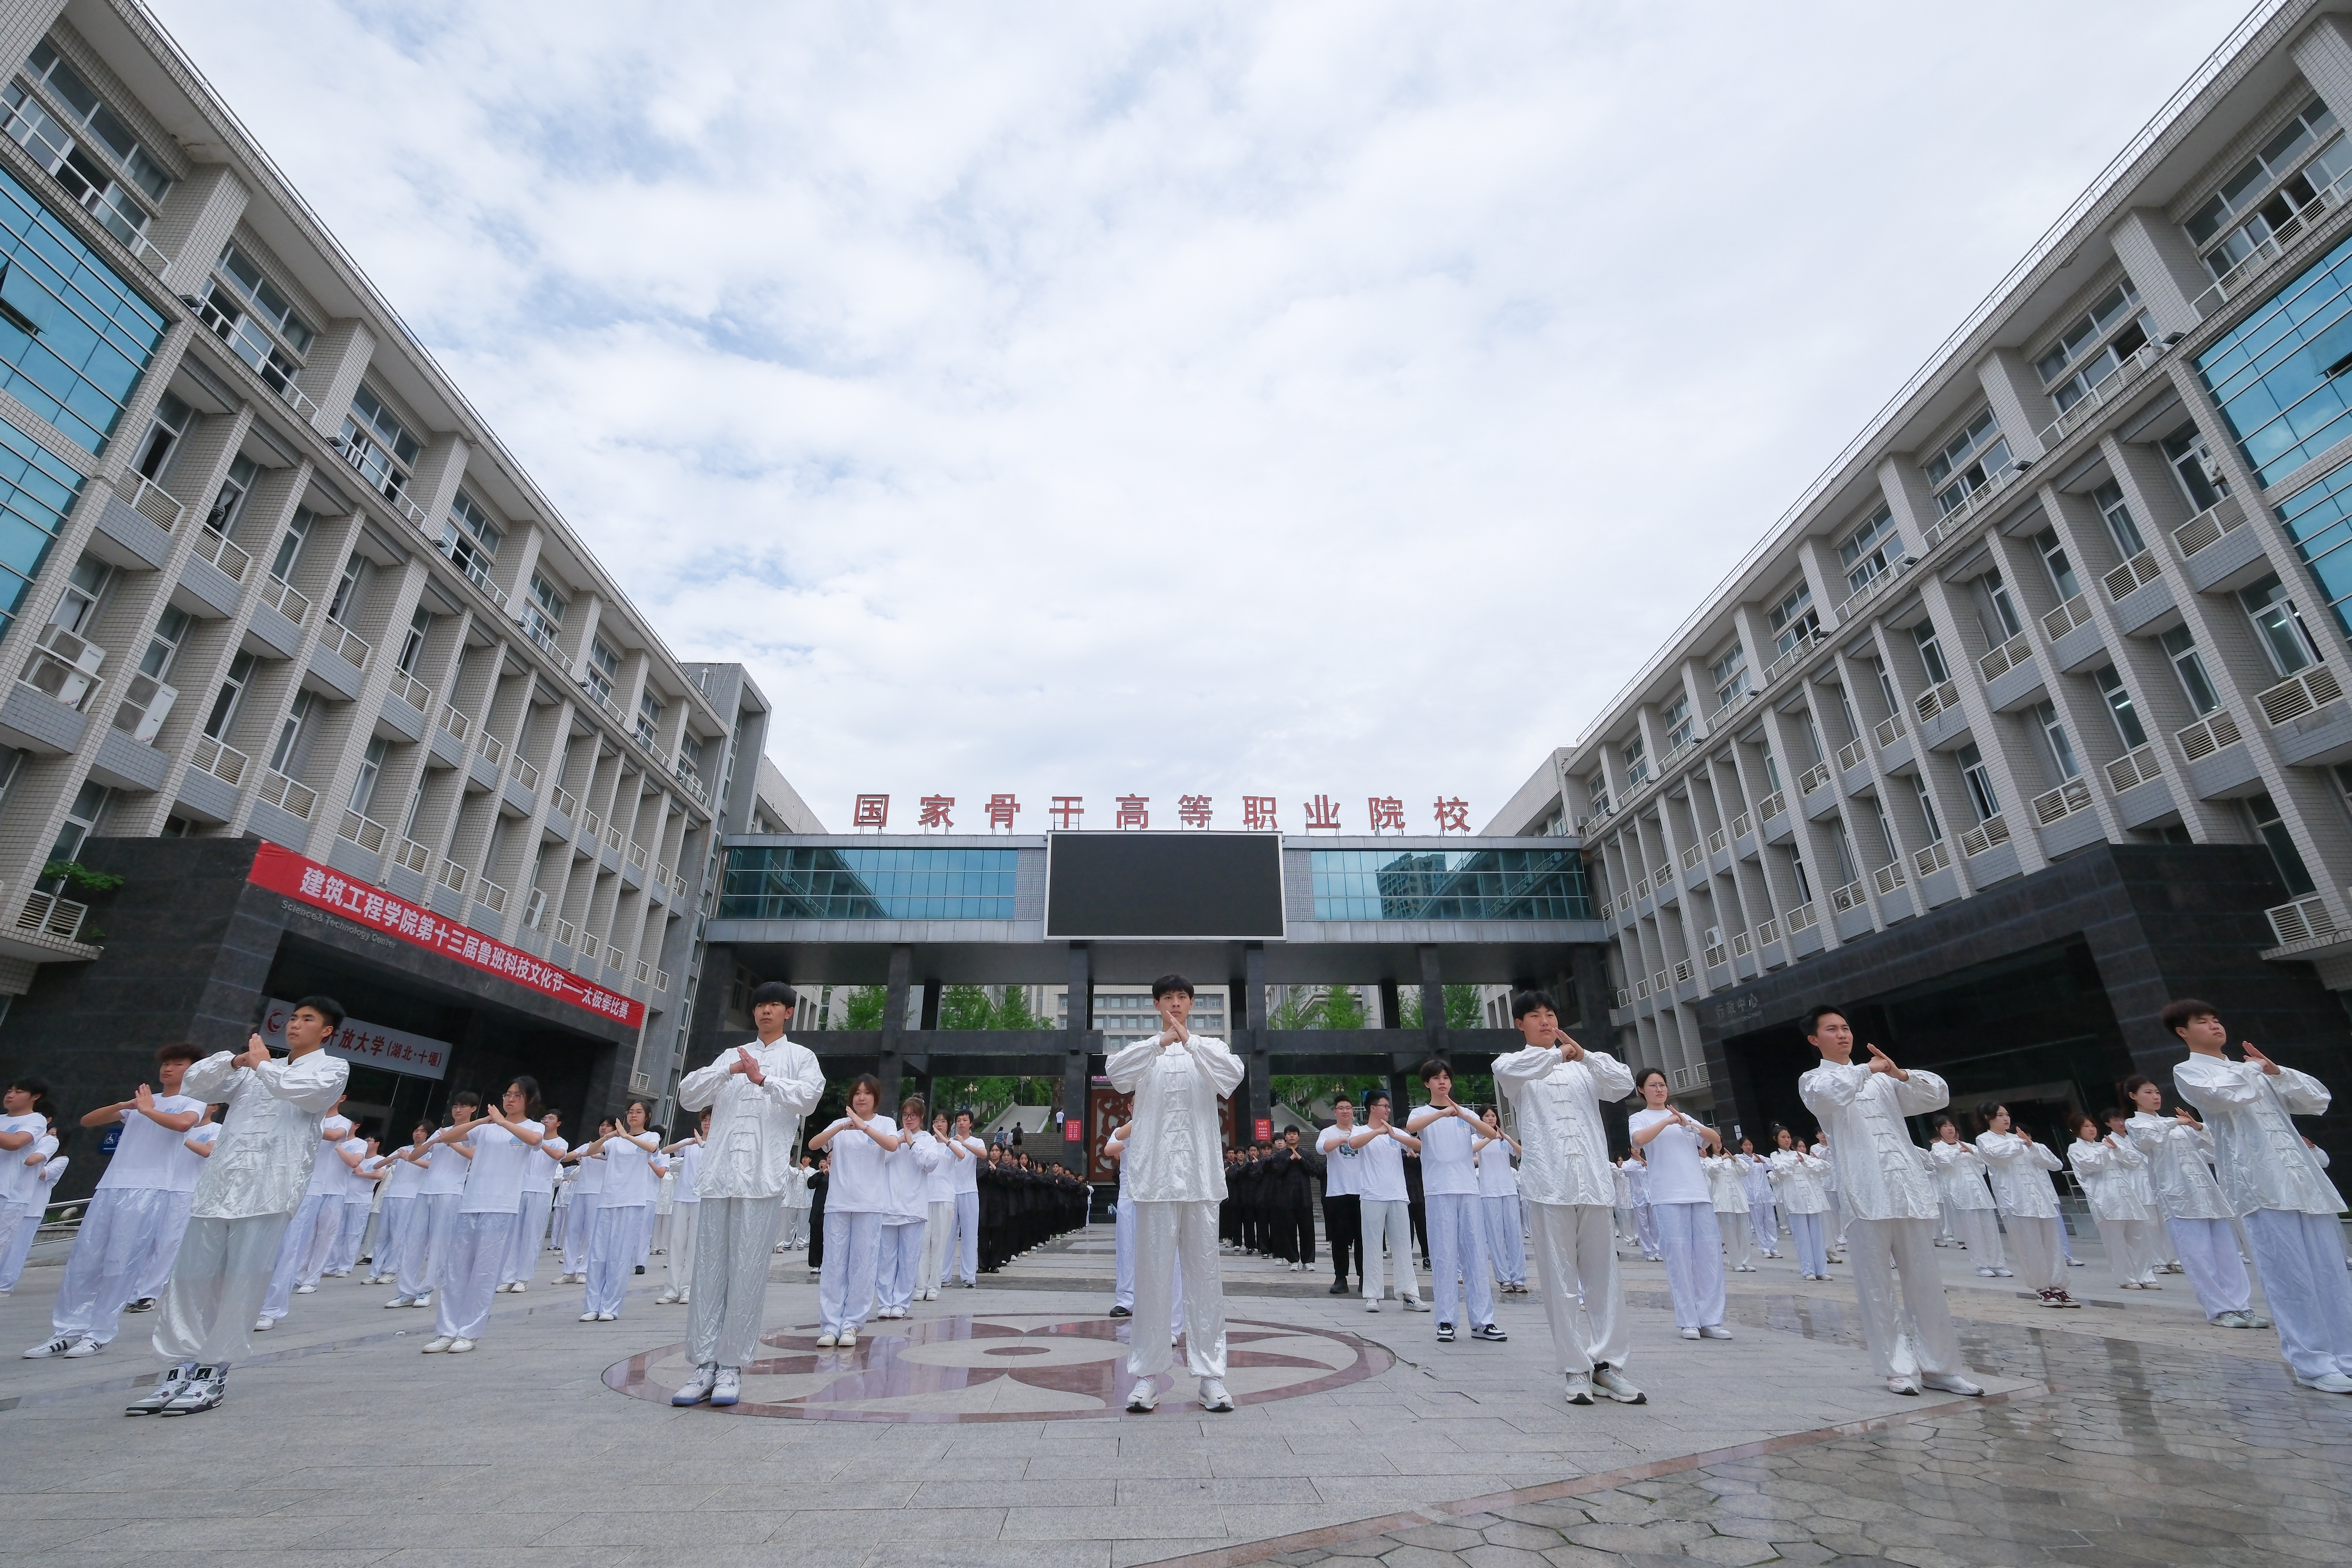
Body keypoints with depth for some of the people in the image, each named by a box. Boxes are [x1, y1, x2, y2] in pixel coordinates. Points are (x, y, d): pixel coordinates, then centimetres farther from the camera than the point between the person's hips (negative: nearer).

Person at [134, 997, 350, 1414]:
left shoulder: (332, 1067, 7)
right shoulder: (255, 1070, 26)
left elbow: (308, 1091, -13)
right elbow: (194, 1085, 19)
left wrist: (264, 1064, 1)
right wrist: (235, 1061, 2)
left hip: (271, 1187, -6)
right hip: (218, 1183, 6)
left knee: (242, 1282, -5)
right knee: (191, 1277, 5)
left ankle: (213, 1374, 5)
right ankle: (180, 1370, 14)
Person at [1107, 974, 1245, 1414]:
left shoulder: (1210, 1049, 10)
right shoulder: (1143, 1051, 10)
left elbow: (1233, 1074, -12)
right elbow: (1115, 1071, -13)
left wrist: (1189, 1041, -22)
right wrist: (1162, 1040, -25)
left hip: (1200, 1178, 1)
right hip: (1156, 1177, 0)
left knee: (1205, 1274, 4)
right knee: (1153, 1274, 3)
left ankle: (1210, 1374, 11)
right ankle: (1147, 1374, 12)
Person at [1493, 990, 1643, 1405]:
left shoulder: (1584, 1065, 18)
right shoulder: (1517, 1065, 9)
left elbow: (1623, 1086, 0)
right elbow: (1507, 1069, -17)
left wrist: (1584, 1055, -14)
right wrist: (1558, 1055, -23)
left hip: (1594, 1181, 3)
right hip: (1549, 1184, -3)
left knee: (1604, 1275, 4)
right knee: (1561, 1280, 0)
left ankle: (1606, 1364, 12)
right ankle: (1577, 1369, 7)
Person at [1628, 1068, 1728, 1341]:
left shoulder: (1683, 1116, 22)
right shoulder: (1639, 1118, 9)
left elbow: (1716, 1140, 11)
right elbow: (1639, 1139, -13)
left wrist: (1688, 1124, -5)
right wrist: (1668, 1121, -10)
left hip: (1700, 1193, 4)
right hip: (1668, 1197, -4)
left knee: (1710, 1254, -3)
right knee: (1678, 1255, -7)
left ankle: (1710, 1321, 2)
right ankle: (1688, 1321, -2)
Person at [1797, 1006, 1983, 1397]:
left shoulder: (1881, 1079, 21)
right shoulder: (1814, 1080, 7)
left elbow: (1937, 1096, 12)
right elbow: (1826, 1093, -18)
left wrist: (1901, 1074, -5)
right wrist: (1867, 1069, -6)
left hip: (1911, 1188, 4)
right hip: (1865, 1193, -4)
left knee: (1926, 1283, 6)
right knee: (1877, 1286, 0)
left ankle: (1940, 1367, 15)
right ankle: (1899, 1368, 8)